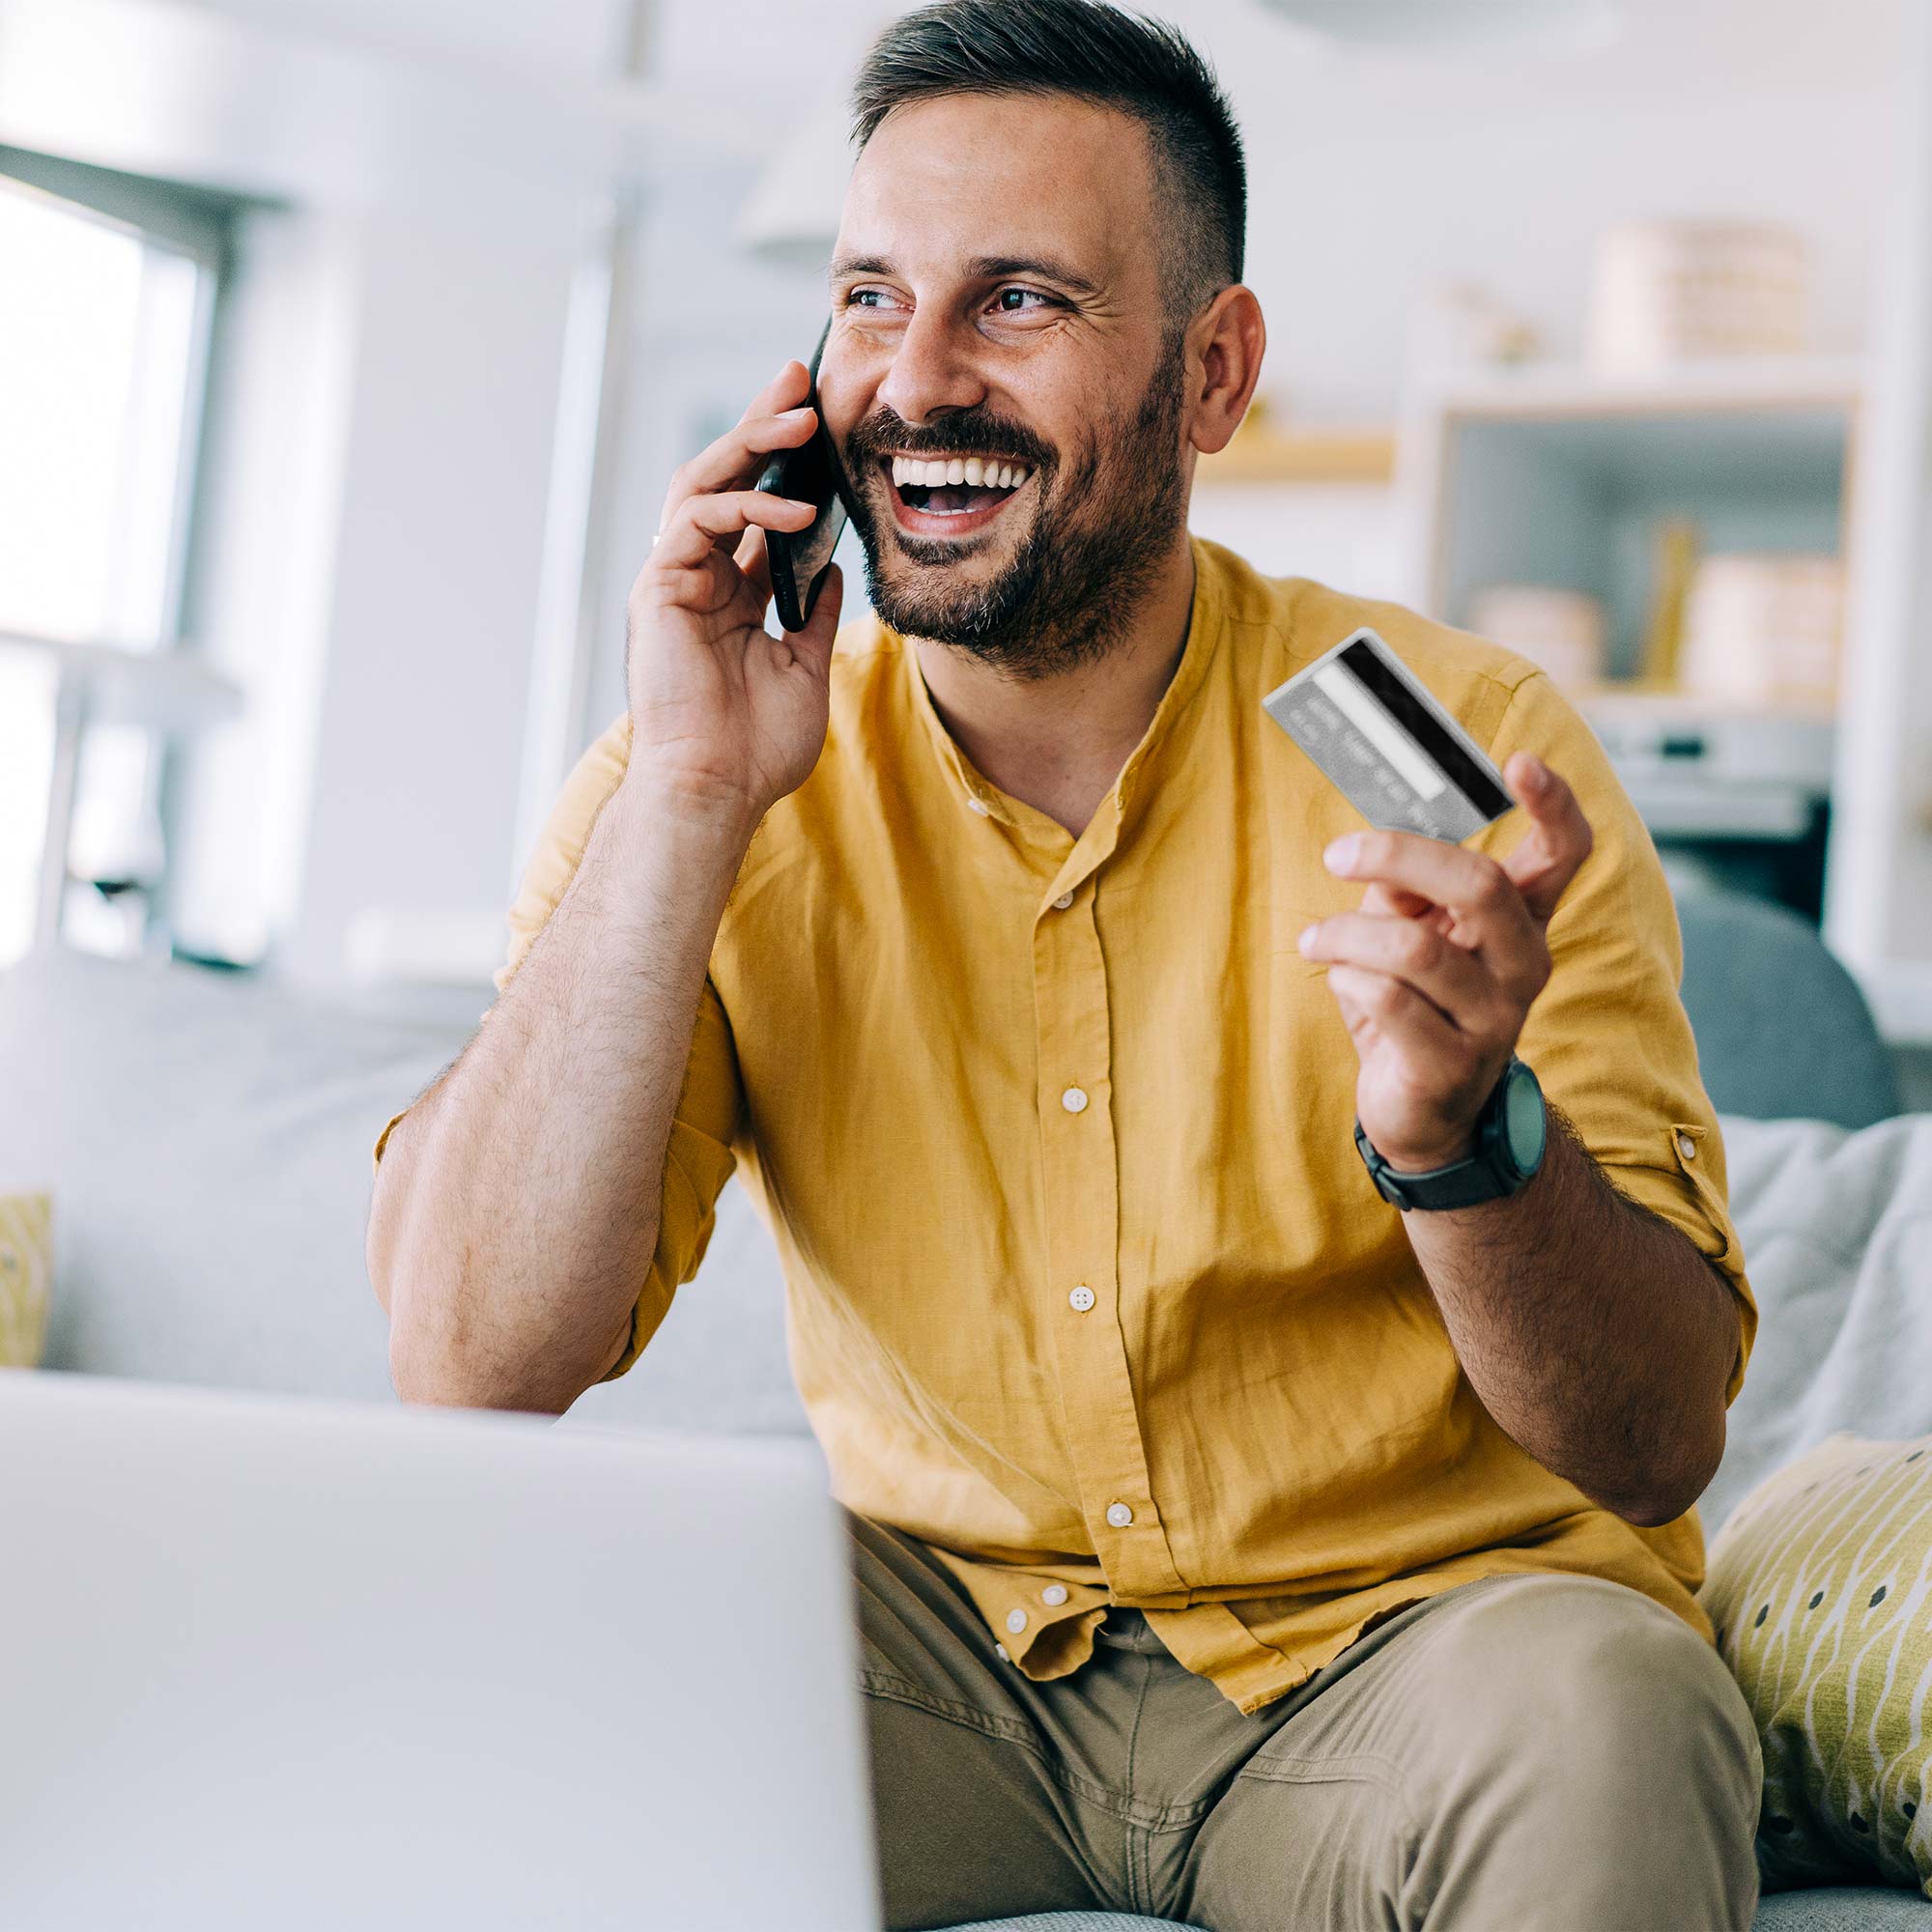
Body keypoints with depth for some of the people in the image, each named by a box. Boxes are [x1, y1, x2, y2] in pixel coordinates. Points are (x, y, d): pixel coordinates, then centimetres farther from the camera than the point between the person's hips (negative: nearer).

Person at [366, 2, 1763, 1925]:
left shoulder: (1462, 754, -11)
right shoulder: (703, 774, -5)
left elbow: (1655, 1446, -13)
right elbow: (467, 1369, -16)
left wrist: (1465, 1132, -35)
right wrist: (689, 795, -21)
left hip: (1398, 1626, -1)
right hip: (933, 1642, 1)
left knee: (1595, 1720, -33)